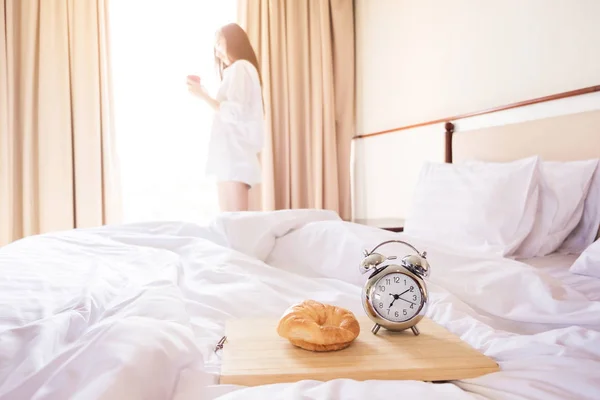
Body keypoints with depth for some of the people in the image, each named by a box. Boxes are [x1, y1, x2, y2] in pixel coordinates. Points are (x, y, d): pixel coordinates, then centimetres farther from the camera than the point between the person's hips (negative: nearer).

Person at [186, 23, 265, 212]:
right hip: (229, 155, 10)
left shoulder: (240, 68, -4)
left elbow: (234, 113, -15)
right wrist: (203, 92, 17)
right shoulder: (236, 70, 26)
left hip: (234, 155, -10)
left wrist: (203, 95, -9)